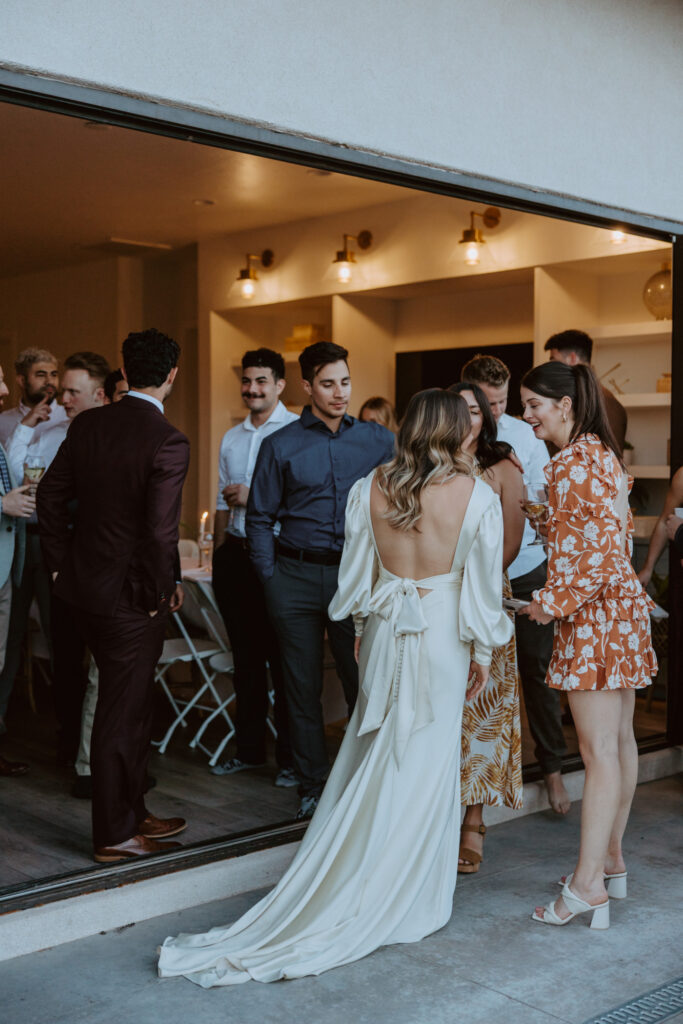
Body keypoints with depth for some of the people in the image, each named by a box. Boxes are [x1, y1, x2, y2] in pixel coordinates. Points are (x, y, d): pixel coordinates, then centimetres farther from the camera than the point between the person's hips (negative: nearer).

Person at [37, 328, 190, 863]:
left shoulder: (87, 424, 2)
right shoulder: (168, 442, -19)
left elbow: (51, 494, 7)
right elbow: (160, 532, -23)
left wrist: (61, 563, 15)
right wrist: (164, 591, -9)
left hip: (85, 580, 7)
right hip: (133, 595, -7)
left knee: (132, 702, 21)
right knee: (121, 712, 5)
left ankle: (131, 812, 34)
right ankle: (115, 835, 19)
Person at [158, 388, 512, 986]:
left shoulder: (370, 488, -4)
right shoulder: (476, 496, -12)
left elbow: (356, 575, 3)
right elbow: (483, 584, -6)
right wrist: (483, 653, 5)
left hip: (386, 633, 3)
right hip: (443, 639, -3)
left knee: (371, 753, 15)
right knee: (425, 763, 8)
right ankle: (405, 897, 20)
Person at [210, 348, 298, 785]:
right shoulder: (231, 439, 16)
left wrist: (253, 497, -15)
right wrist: (219, 551, 17)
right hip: (235, 553, 7)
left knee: (282, 656, 0)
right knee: (245, 655, 14)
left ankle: (290, 756, 11)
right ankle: (249, 748, 25)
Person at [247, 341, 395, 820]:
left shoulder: (379, 441, 5)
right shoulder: (280, 446, 3)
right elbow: (260, 518, 6)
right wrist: (272, 579, -2)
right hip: (297, 577, 0)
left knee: (364, 682, 2)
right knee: (303, 688, 7)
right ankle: (313, 786, 20)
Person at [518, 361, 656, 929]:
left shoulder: (572, 465, -17)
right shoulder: (604, 454, 13)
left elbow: (604, 554, -22)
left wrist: (552, 602, -15)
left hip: (594, 613, -10)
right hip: (623, 606, 10)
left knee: (599, 750, -8)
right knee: (620, 739, 15)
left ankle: (589, 883, -2)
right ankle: (612, 860, 26)